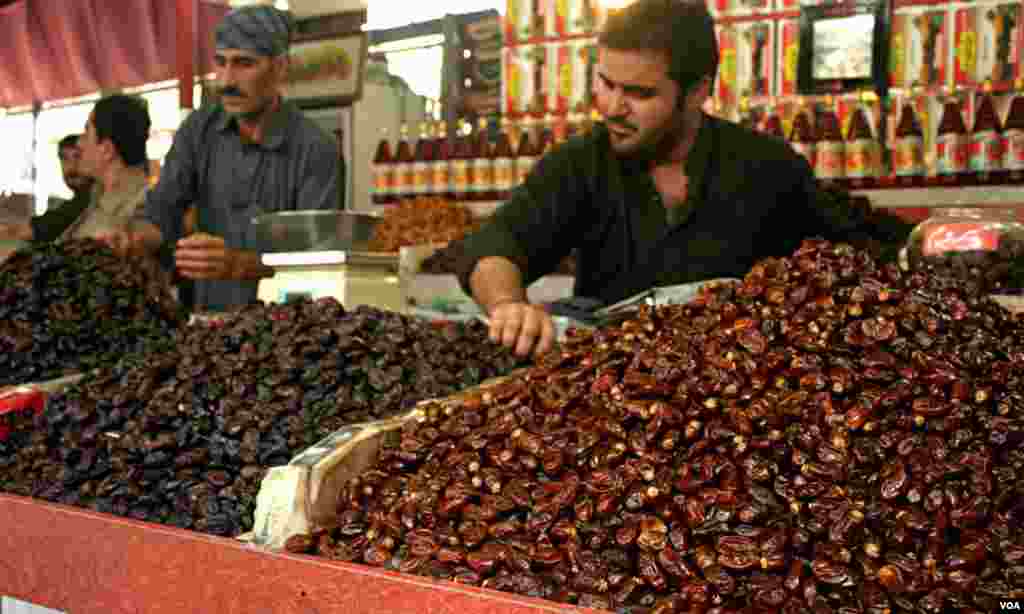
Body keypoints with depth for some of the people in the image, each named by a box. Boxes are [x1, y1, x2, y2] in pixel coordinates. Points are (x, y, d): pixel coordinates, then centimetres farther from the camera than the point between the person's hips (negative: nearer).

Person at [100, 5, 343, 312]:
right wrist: (135, 240, -25)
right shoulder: (198, 129, 3)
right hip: (210, 315, 3)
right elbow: (163, 210, -3)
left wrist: (237, 265, -34)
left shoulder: (317, 150, -10)